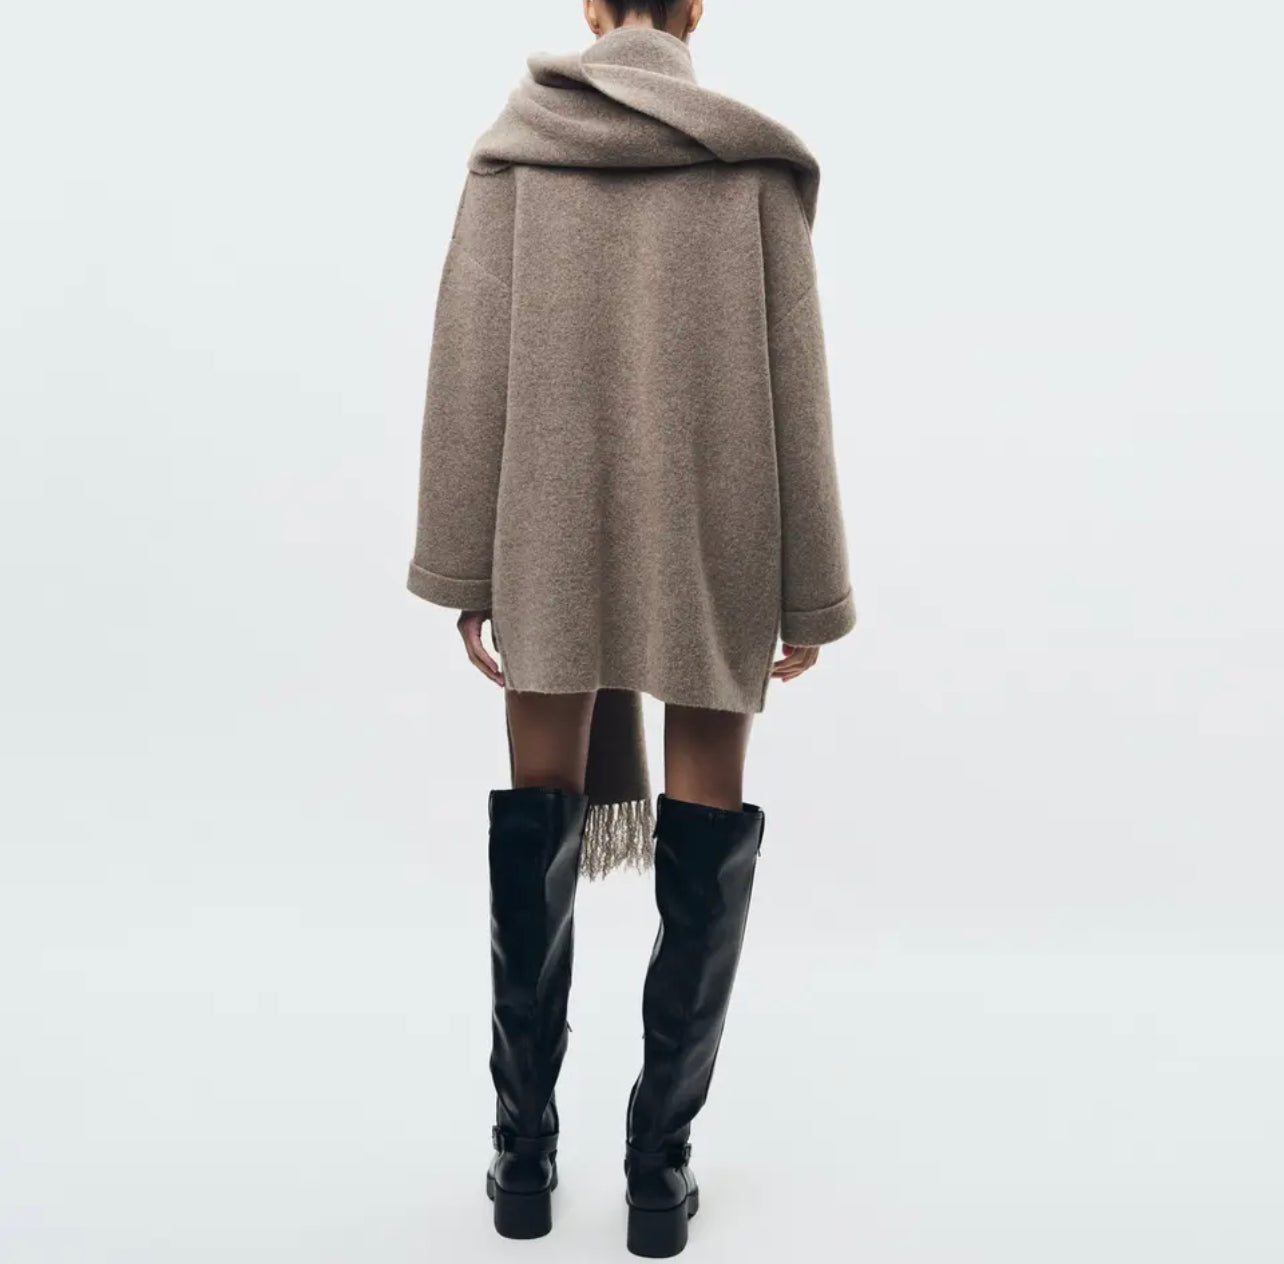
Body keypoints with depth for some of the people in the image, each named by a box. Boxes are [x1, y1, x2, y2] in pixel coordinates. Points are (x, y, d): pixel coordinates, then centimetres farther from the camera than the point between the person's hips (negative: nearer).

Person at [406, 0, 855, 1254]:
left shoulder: (510, 150, 2)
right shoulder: (755, 162, -1)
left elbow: (468, 369, -1)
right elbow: (791, 391, -3)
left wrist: (463, 571, 4)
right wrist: (810, 594, 3)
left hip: (550, 540, 2)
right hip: (708, 549, -1)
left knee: (535, 829, 11)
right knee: (703, 840, 8)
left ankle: (524, 1154, 19)